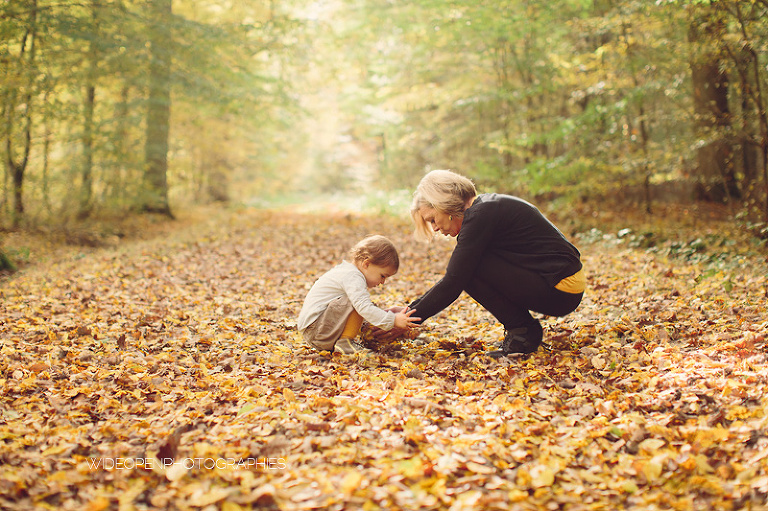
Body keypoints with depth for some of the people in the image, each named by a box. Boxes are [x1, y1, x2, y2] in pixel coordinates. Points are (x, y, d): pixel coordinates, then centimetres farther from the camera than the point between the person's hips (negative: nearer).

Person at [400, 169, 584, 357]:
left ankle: (523, 332, -4)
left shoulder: (480, 215, -16)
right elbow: (454, 277, 18)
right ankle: (521, 328, 11)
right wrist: (413, 306, 13)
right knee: (468, 266, 12)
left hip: (560, 293, -10)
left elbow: (453, 283, -17)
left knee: (469, 267, -14)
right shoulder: (488, 206, 13)